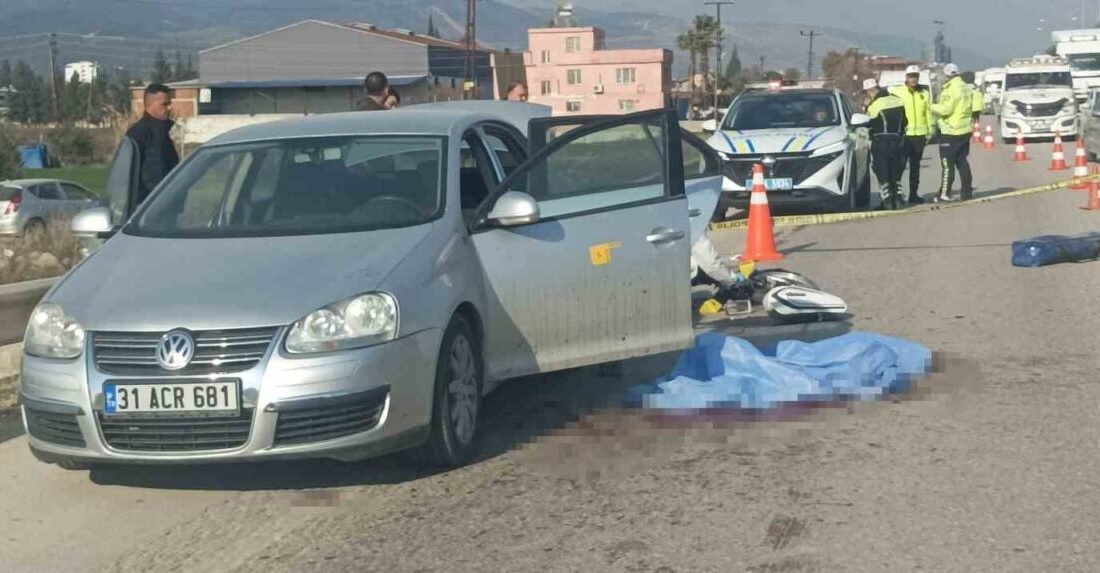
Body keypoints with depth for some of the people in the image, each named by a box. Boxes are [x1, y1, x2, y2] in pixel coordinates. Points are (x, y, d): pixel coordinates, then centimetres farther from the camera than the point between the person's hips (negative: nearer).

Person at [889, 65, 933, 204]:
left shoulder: (924, 93, 11)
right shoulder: (897, 92, 0)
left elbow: (929, 113, 12)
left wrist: (930, 131, 6)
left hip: (920, 135, 4)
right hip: (903, 134, -4)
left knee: (915, 166, 10)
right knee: (900, 164, -9)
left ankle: (913, 194, 16)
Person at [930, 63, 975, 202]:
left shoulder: (951, 89, -18)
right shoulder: (966, 88, 11)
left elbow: (945, 109, -23)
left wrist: (934, 107, -6)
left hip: (951, 132, -8)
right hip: (965, 131, 8)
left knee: (948, 164, -5)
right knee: (962, 161, 14)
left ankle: (944, 193, -5)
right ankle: (967, 191, 14)